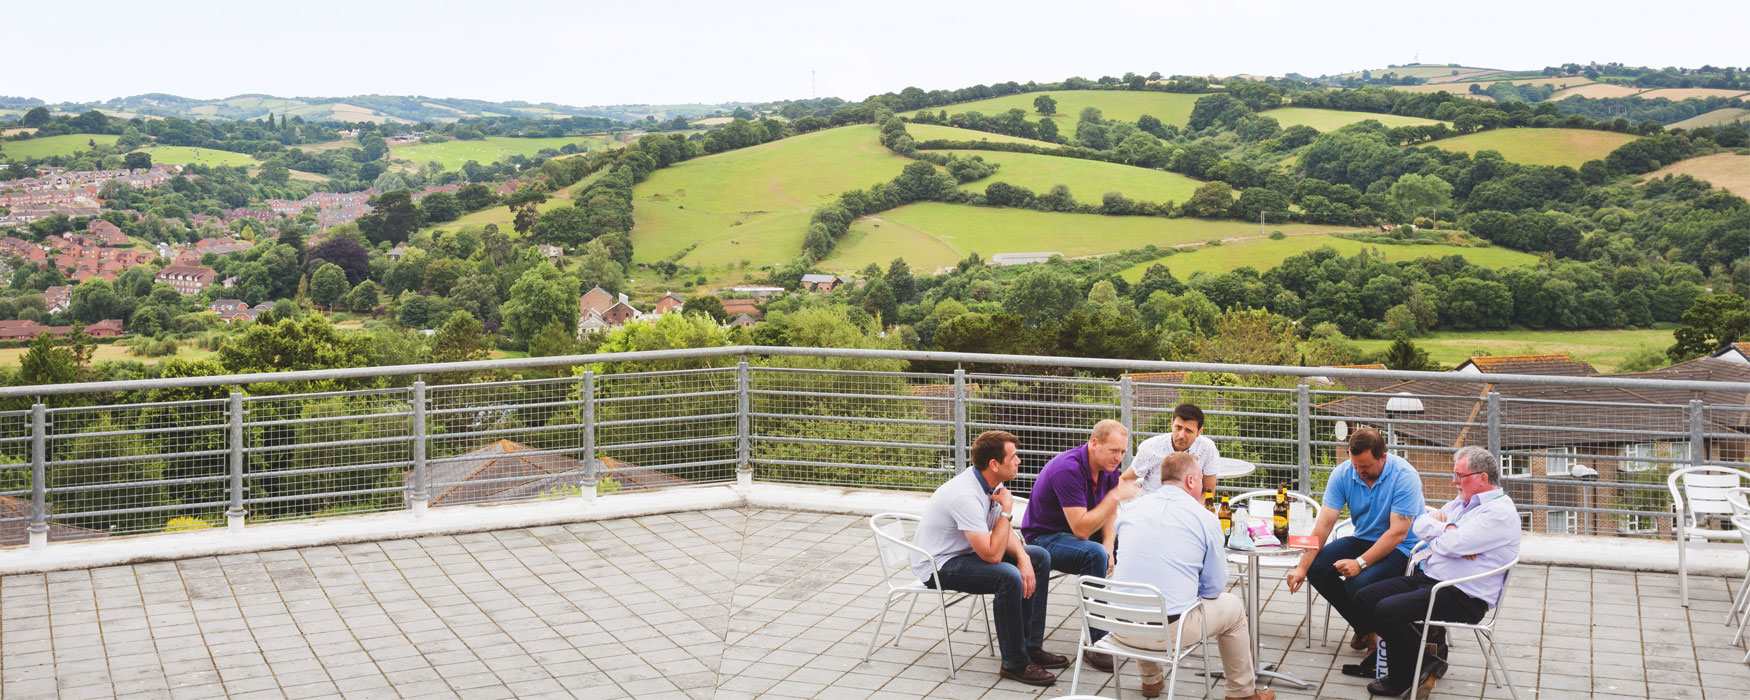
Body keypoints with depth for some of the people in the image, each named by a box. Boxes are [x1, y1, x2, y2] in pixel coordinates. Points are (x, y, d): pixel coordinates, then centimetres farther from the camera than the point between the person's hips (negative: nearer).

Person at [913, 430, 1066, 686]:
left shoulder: (990, 483, -2)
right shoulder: (966, 495, -31)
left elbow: (1005, 532, 10)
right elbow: (992, 554, -31)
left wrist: (1023, 557, -10)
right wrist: (1007, 510, -21)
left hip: (966, 552, 10)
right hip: (938, 565, -10)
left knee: (1040, 557, 6)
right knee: (1009, 577, -31)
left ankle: (1031, 647, 10)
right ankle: (1015, 664, -14)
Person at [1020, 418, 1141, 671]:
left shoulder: (1108, 465, -2)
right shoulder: (1068, 470, -29)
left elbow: (1110, 513, 8)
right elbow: (1081, 529, -33)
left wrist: (1108, 545, -12)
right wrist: (1115, 496, -31)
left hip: (1079, 528, 9)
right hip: (1046, 536, -9)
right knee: (1094, 554, -35)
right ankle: (1097, 645, -31)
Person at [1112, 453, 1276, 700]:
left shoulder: (1130, 508, 6)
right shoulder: (1205, 518, -5)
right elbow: (1214, 587, 1)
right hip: (1169, 631, -4)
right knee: (1232, 606, 22)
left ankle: (1151, 680, 47)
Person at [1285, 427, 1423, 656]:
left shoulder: (1404, 477, -22)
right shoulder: (1343, 474, -8)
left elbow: (1397, 533, -24)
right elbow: (1324, 524, -11)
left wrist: (1360, 563, -30)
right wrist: (1302, 567, -21)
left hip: (1401, 547, -6)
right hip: (1363, 539, 6)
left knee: (1358, 584, -30)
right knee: (1316, 569, -15)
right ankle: (1365, 629, 5)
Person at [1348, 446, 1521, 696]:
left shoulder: (1499, 512, -14)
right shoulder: (1463, 502, 16)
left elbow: (1452, 544, -23)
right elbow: (1420, 524, 11)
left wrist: (1437, 530, 0)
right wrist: (1447, 529, -9)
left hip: (1462, 597, -10)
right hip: (1425, 577, 10)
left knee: (1387, 610, -24)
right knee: (1365, 598, 1)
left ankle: (1404, 676, -2)